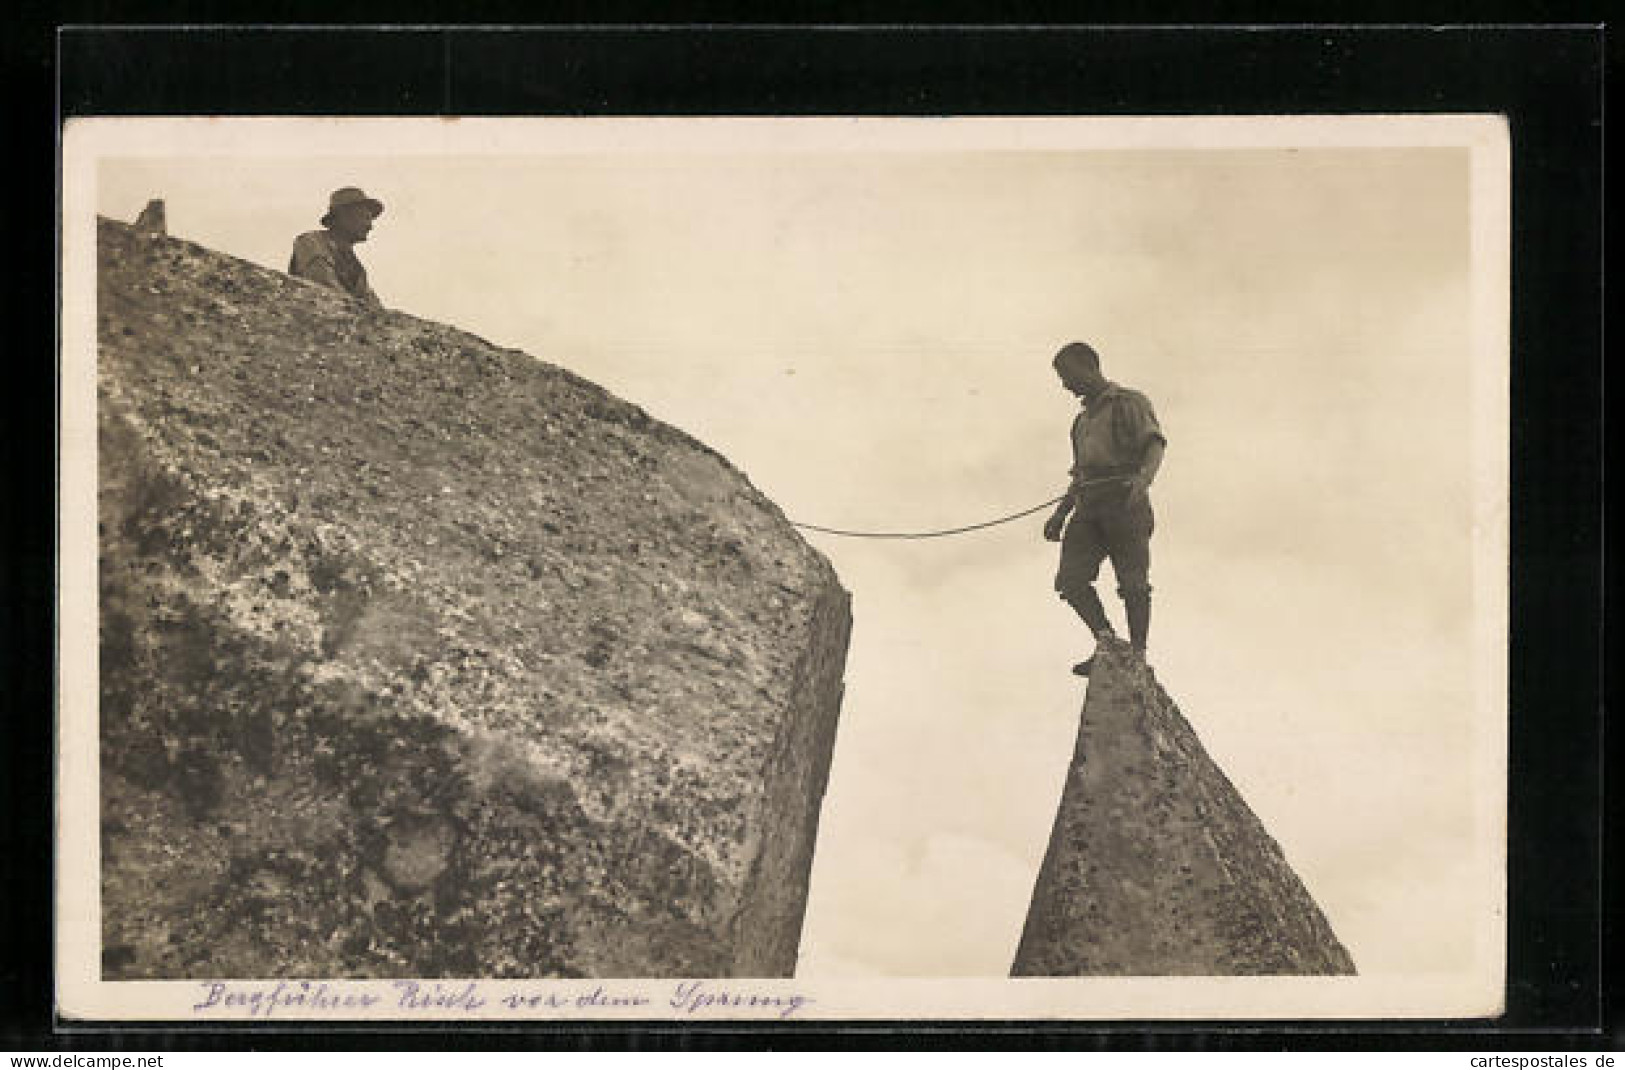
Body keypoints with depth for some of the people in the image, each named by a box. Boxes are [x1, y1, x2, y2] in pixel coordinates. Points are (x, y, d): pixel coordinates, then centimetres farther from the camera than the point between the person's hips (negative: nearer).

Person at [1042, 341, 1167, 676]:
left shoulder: (1130, 403, 4)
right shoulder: (1084, 420, 28)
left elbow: (1155, 444, -12)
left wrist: (1144, 476, -32)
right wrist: (1060, 514, 17)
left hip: (1125, 503, -6)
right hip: (1089, 509, 6)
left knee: (1133, 584, -6)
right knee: (1071, 579, -11)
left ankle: (1138, 658, 0)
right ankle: (1107, 643, -6)